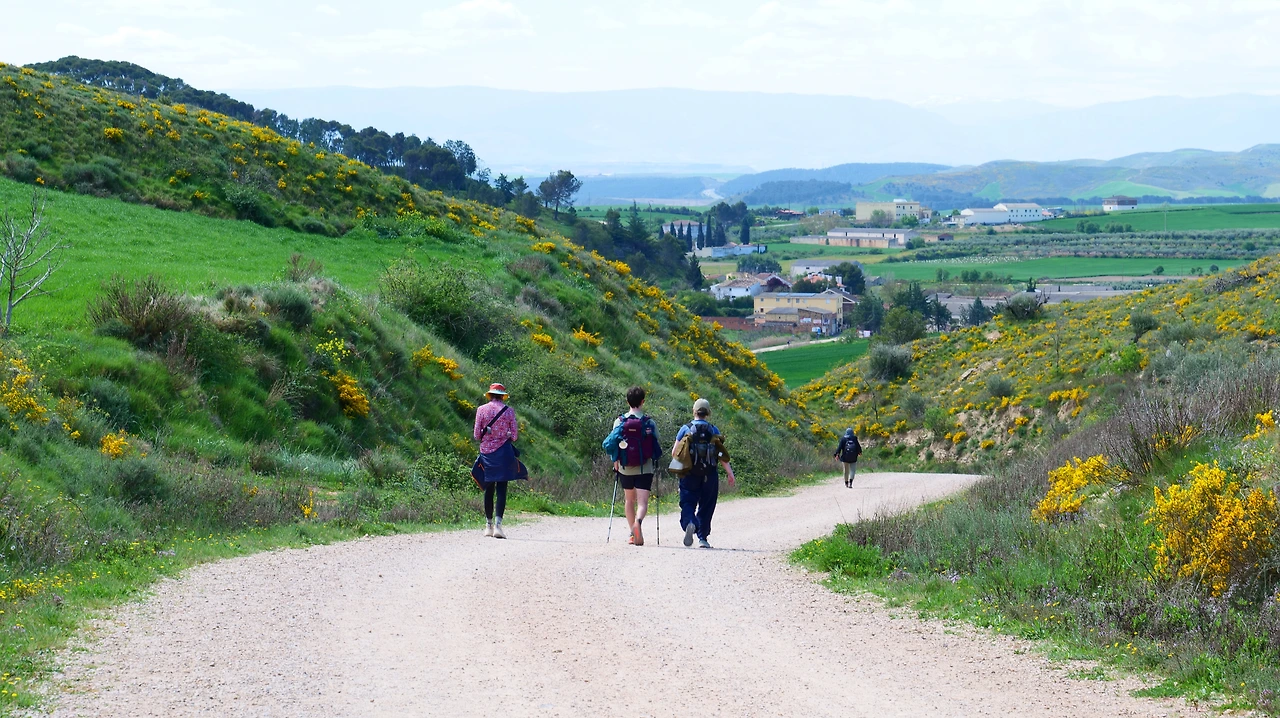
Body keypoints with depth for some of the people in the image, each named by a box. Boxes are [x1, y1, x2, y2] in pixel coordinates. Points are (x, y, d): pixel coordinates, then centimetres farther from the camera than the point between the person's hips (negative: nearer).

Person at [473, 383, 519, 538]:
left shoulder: (481, 410, 0)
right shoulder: (509, 411, -3)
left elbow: (477, 435, 0)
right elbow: (514, 436, -2)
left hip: (486, 451, 2)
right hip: (503, 452, -2)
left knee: (489, 489, 11)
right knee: (502, 488, -4)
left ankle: (488, 525, 17)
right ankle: (498, 524, -16)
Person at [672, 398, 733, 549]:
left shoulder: (685, 429, 0)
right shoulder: (713, 430, 3)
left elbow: (674, 453, 2)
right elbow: (722, 455, -3)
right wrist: (730, 473, 0)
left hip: (689, 474, -1)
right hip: (709, 475, 1)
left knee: (688, 503, 0)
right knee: (706, 506, 11)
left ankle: (689, 523, -31)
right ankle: (702, 538, 12)